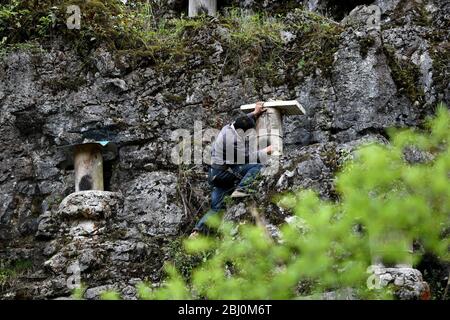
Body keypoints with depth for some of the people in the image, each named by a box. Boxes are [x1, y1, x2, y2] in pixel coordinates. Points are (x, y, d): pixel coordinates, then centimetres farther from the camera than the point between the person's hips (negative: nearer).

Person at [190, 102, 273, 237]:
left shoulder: (227, 128, 9)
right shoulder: (234, 140, -19)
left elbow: (240, 123, 32)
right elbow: (247, 158, -13)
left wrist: (255, 114, 30)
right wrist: (266, 152, -1)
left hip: (214, 174, 10)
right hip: (223, 172, -10)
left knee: (215, 208, 8)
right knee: (257, 165, -12)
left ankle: (198, 229, -5)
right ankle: (240, 189, -18)